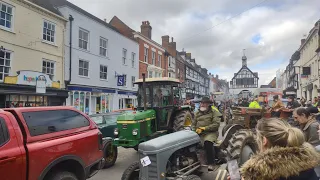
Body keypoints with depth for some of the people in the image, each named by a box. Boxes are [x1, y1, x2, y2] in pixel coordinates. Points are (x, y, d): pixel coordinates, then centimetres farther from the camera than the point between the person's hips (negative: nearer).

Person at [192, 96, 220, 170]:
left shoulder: (214, 112, 3)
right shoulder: (197, 113, 19)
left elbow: (216, 124, -9)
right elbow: (193, 124, 21)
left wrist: (204, 128, -16)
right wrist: (194, 130, 0)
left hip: (210, 132, -4)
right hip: (198, 133, 5)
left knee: (208, 143, -35)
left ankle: (211, 163, -19)